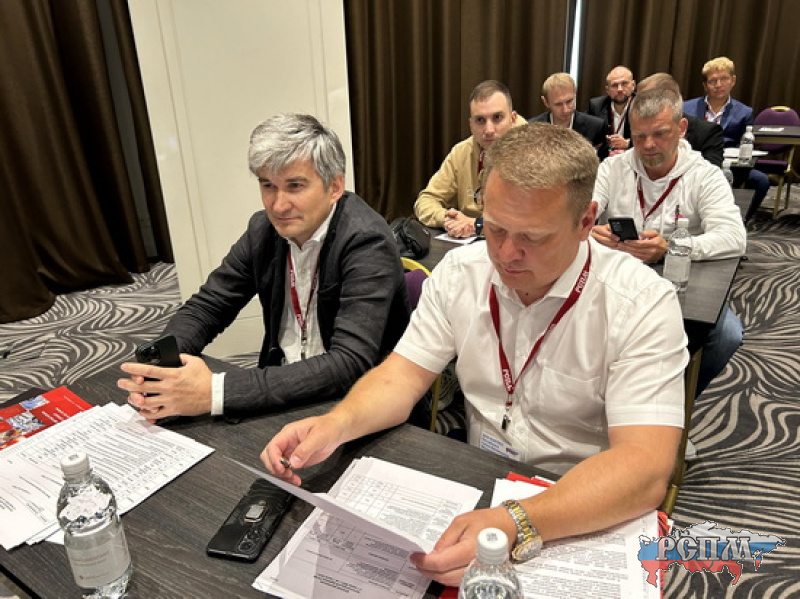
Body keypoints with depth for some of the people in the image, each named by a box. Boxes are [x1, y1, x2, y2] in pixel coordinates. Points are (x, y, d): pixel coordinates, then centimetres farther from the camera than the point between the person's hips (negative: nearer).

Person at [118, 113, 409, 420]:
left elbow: (351, 363, -29)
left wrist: (216, 391, -33)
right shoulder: (264, 230, -2)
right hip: (283, 394, 5)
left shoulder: (367, 242, -20)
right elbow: (206, 307, 5)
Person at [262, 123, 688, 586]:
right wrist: (338, 423, -23)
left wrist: (517, 525, -39)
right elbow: (401, 378, -2)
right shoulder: (460, 271, -4)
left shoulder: (642, 303, -17)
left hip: (587, 517, -3)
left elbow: (645, 469, -25)